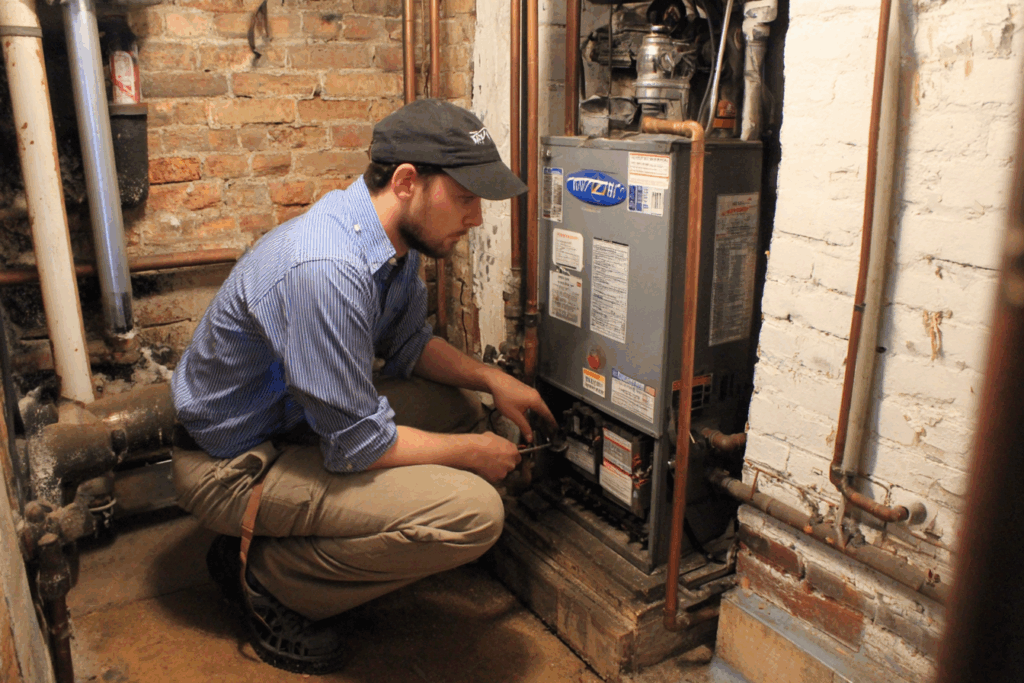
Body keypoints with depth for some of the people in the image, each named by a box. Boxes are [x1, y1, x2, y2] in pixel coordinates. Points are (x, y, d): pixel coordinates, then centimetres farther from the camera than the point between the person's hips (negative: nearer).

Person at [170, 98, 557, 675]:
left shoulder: (397, 236, -4)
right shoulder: (327, 268, -33)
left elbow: (408, 345, 13)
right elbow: (357, 444, -27)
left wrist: (492, 379, -1)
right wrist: (473, 452, -13)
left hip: (297, 415, 9)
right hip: (232, 464, -9)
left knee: (461, 407, 7)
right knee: (472, 511, -21)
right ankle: (267, 574, -1)